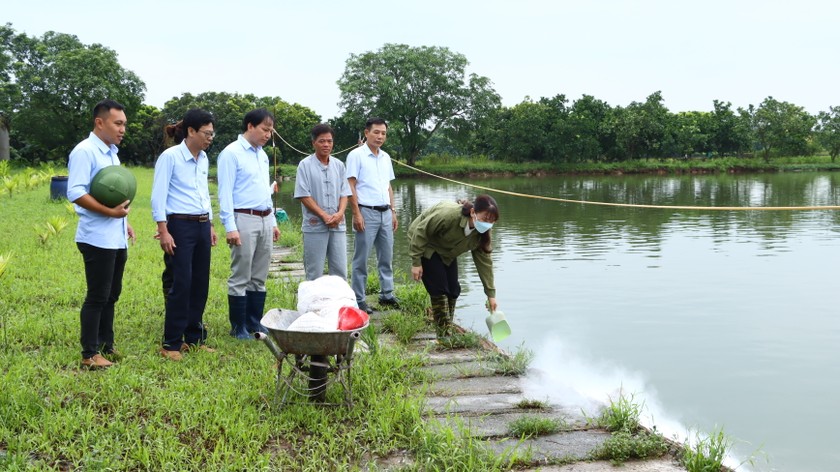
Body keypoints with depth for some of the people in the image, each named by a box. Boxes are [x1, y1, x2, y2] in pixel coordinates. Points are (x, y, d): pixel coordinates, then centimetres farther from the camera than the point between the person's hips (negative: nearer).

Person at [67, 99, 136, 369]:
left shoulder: (112, 152, 16)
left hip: (117, 239, 9)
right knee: (97, 297, -3)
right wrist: (110, 212, -23)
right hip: (98, 239, -9)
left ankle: (106, 347, 24)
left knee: (111, 296, 14)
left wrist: (124, 222, 18)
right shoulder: (84, 151, -12)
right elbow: (75, 193, -21)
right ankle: (90, 354, 5)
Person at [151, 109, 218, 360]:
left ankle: (195, 338, 21)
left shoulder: (203, 158, 12)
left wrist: (210, 226, 19)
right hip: (180, 226, -7)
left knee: (200, 284, 9)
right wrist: (163, 232, -16)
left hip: (202, 226, 7)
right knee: (181, 285, -7)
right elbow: (158, 196, -12)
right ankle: (171, 344, 3)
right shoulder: (170, 156, -10)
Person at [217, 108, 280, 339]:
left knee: (259, 277, 11)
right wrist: (230, 227, -18)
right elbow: (225, 192, -12)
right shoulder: (231, 153, -8)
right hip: (244, 219, -8)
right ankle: (238, 327, 6)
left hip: (265, 220, 8)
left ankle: (254, 322, 20)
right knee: (241, 278, -2)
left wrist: (273, 222, 19)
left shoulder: (262, 155, 16)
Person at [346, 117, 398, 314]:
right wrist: (356, 214, -15)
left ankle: (387, 294, 21)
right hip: (366, 212, -7)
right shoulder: (356, 155, -6)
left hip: (385, 213, 7)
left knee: (386, 256, 11)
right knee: (361, 259, -1)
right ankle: (358, 300, 4)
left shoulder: (386, 157, 13)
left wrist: (393, 212, 15)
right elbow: (351, 186, -10)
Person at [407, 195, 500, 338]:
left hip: (446, 252, 6)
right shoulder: (448, 214, -39)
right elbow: (421, 231, -30)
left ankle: (448, 331, 13)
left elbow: (484, 261, -12)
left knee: (453, 289, 0)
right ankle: (443, 334, -10)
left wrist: (491, 294, -12)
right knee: (439, 288, -15)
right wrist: (416, 263, -26)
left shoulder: (481, 233, -18)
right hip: (426, 246, -6)